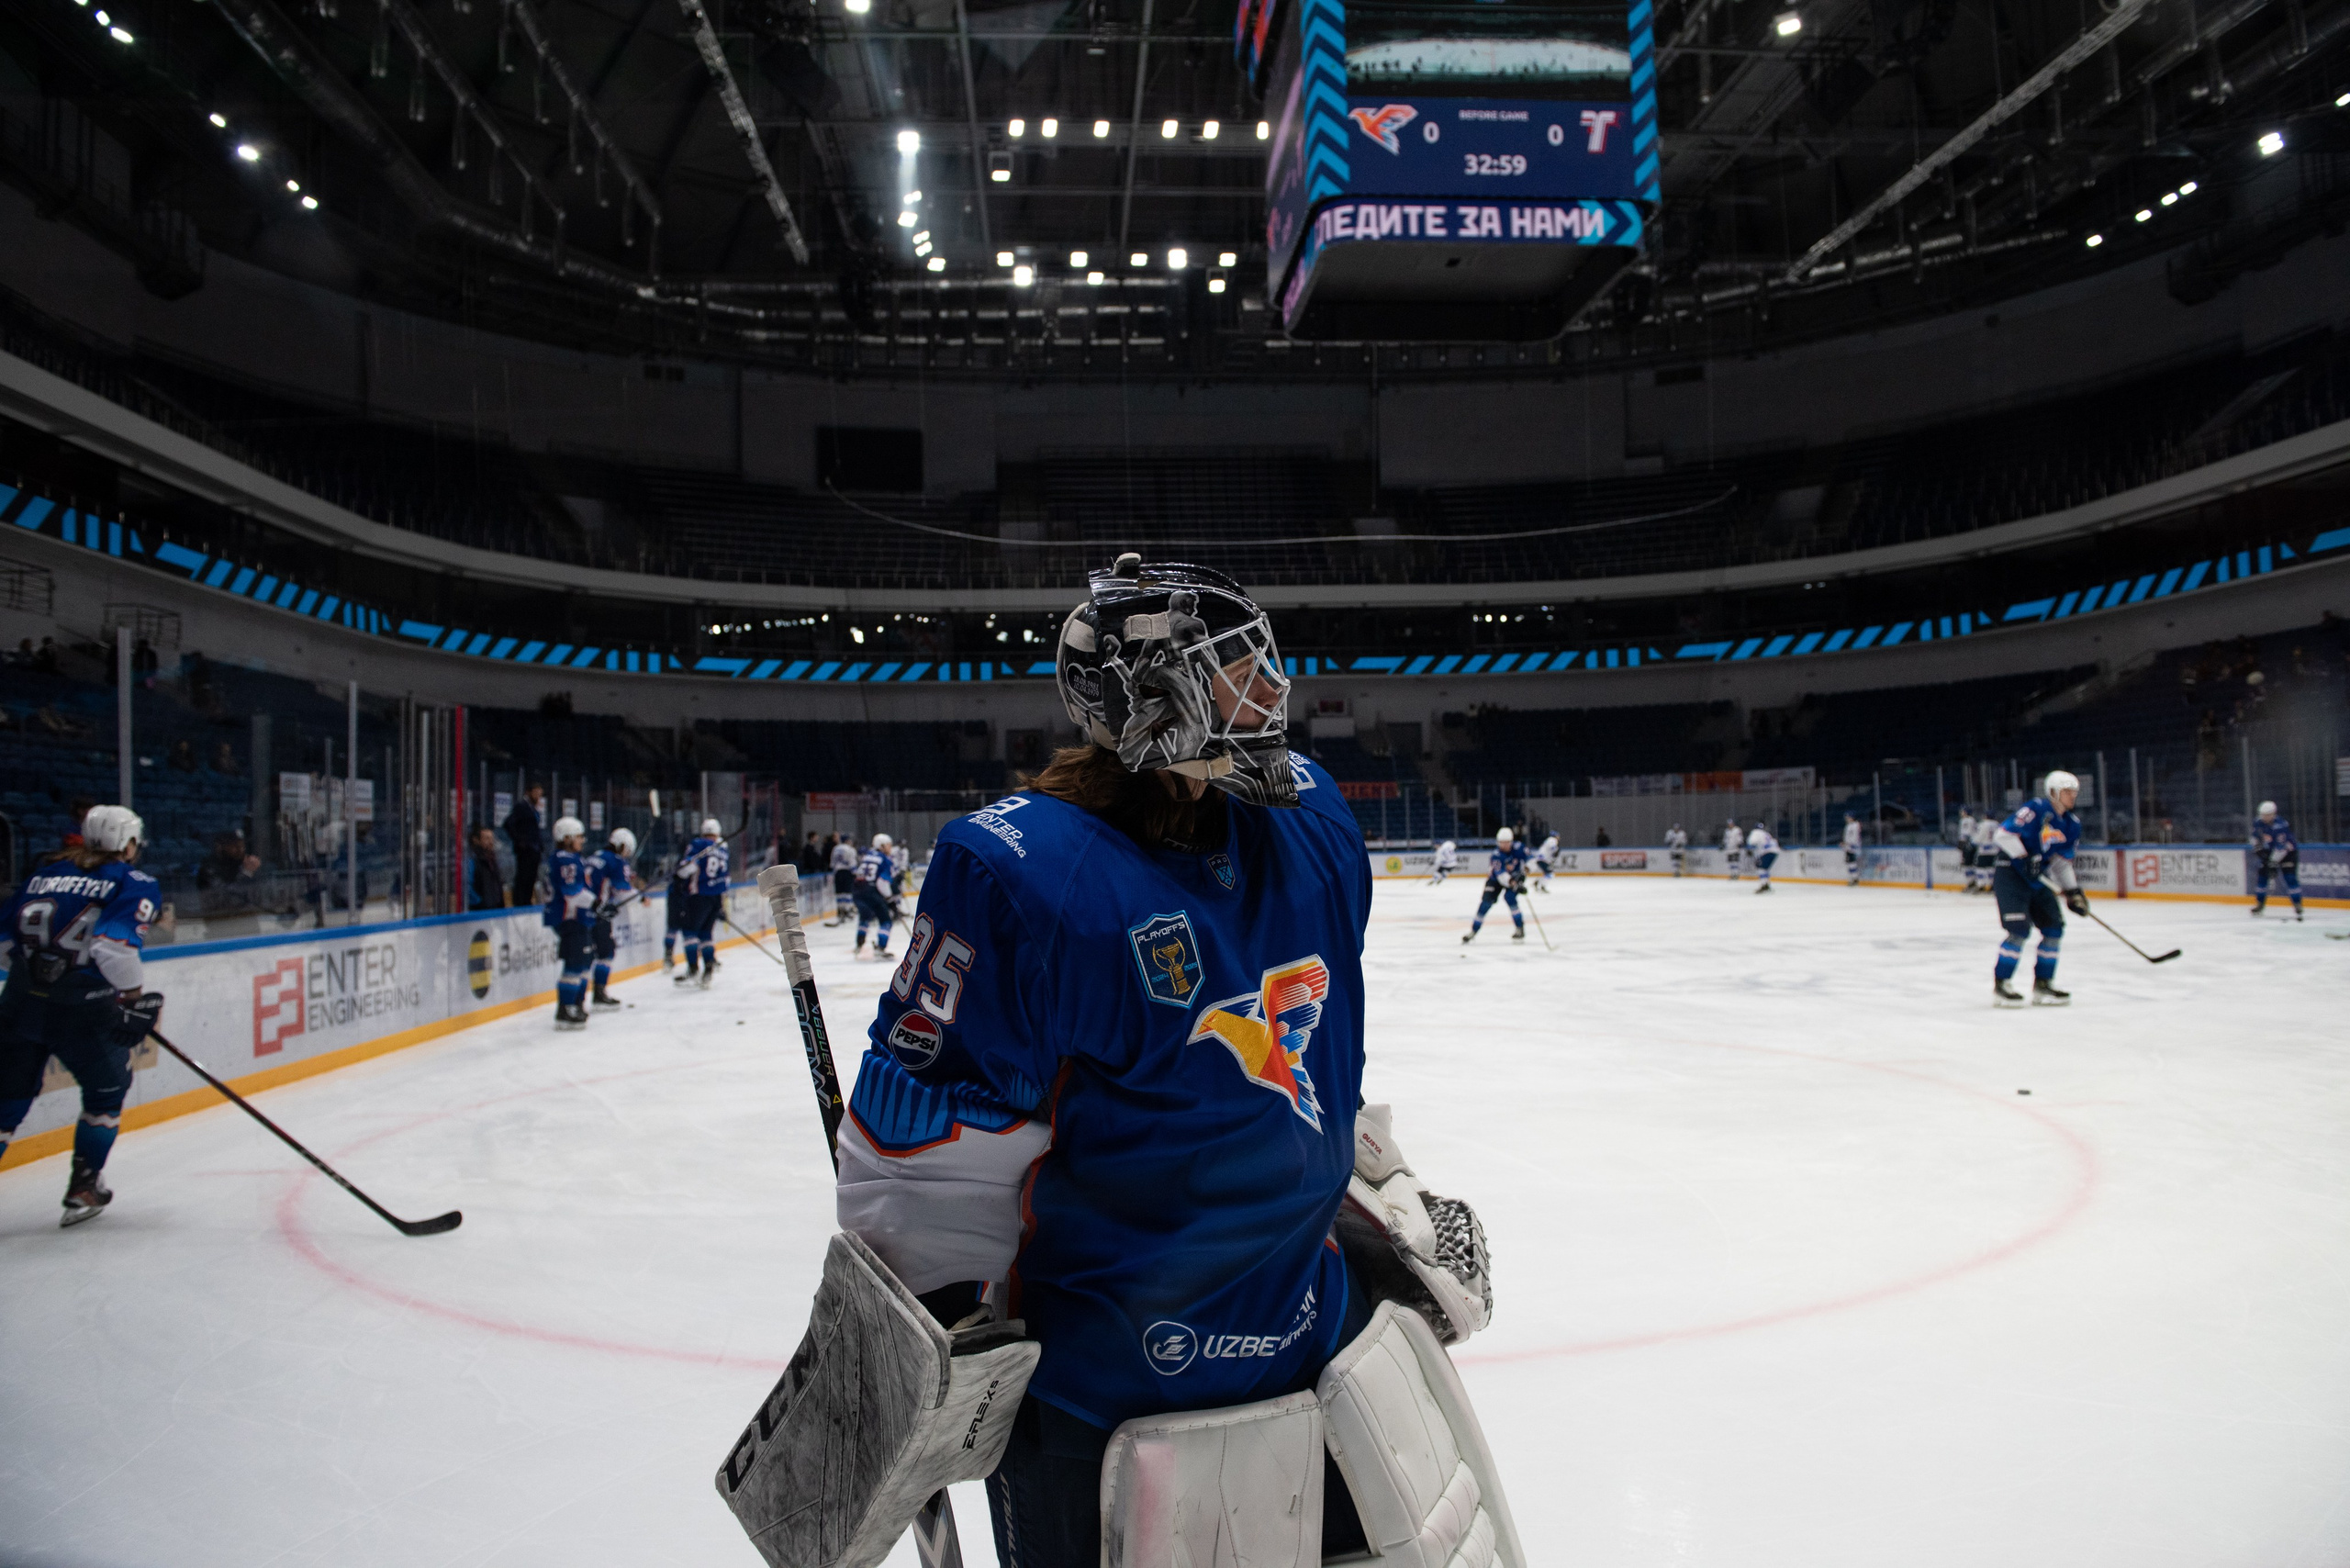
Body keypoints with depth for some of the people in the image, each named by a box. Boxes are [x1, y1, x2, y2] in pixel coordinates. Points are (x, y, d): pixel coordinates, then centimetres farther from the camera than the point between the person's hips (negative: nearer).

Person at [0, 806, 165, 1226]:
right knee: (107, 1090, 19)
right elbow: (115, 945, -18)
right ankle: (84, 1188, 23)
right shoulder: (135, 884, -2)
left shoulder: (46, 874, 15)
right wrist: (139, 999, -9)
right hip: (81, 1009, -4)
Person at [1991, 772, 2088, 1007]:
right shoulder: (2036, 809, -15)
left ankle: (2042, 986, 14)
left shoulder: (2071, 825, 10)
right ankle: (2000, 986, -8)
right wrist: (2023, 859, -25)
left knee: (2054, 928, 3)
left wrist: (2073, 891, 7)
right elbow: (2003, 834, -20)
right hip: (2011, 876, -8)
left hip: (2039, 880, 9)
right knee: (2019, 929, -16)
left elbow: (2062, 862, 16)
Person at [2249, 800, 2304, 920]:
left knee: (2290, 877, -17)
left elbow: (2280, 847, -32)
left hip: (2288, 852, -6)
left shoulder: (2280, 826, -30)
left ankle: (2297, 906, -13)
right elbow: (2255, 836, 13)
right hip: (2268, 852, 6)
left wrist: (2274, 863, -33)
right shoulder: (2258, 822, -8)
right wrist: (2257, 848, 3)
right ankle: (2260, 903, 15)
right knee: (2262, 875, 3)